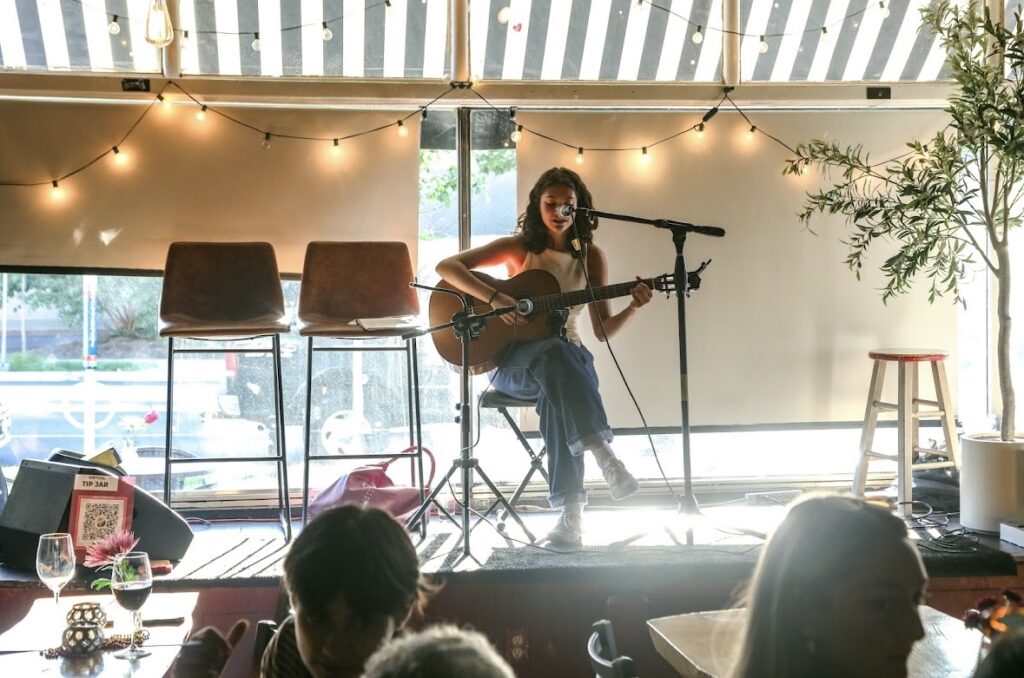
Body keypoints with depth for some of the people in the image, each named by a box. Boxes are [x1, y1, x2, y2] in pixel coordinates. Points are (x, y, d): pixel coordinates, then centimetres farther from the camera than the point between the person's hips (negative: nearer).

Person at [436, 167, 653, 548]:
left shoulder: (590, 256, 6)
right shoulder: (519, 247, 0)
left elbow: (604, 331, 5)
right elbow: (446, 267, -9)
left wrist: (633, 308, -15)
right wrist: (495, 298, -22)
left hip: (566, 356, 1)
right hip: (513, 361, -1)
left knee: (556, 387, -38)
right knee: (553, 352, -39)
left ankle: (570, 508, -43)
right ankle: (604, 456, -49)